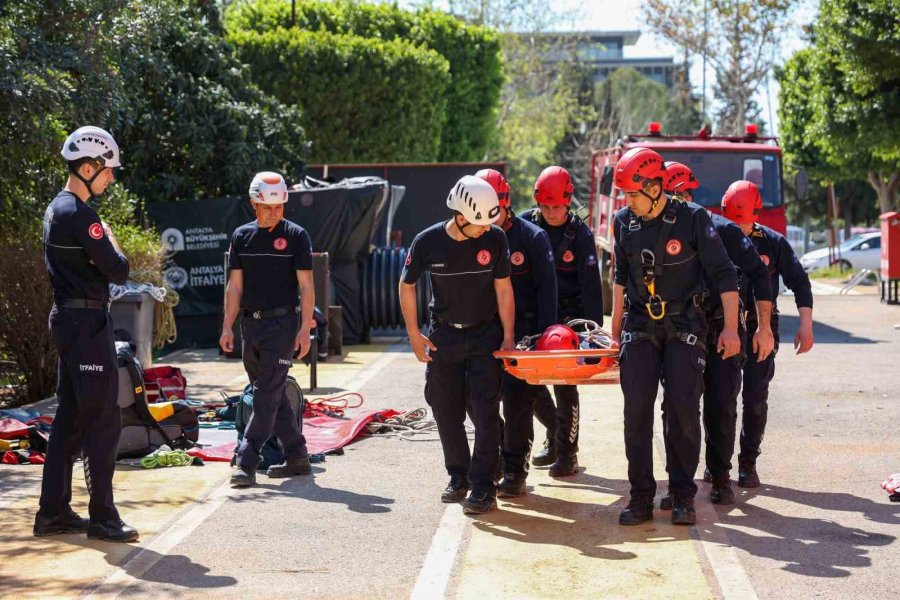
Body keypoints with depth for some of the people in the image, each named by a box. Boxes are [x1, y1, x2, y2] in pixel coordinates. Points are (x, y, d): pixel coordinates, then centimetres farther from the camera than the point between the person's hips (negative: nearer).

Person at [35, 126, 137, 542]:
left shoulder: (56, 210, 15)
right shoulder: (80, 215, -16)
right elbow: (118, 271, -17)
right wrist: (111, 242, 2)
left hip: (66, 318, 10)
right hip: (87, 322, -10)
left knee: (69, 417, 12)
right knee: (103, 420, -6)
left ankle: (53, 512, 16)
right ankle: (102, 517, -3)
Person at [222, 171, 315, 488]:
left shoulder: (296, 236, -2)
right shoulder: (242, 236, 10)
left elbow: (306, 286, -4)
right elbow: (235, 286, 12)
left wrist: (305, 329, -11)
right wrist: (227, 327, 5)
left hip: (282, 323, -5)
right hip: (250, 323, 5)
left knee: (266, 395, -9)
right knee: (274, 394, 10)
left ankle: (246, 462, -12)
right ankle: (297, 458, 19)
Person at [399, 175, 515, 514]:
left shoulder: (494, 239, -11)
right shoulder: (427, 242, -12)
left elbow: (503, 288, -3)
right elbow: (407, 286, 3)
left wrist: (508, 337, -5)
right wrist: (414, 334, 1)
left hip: (485, 335, -1)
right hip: (443, 337, 1)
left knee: (484, 410, -8)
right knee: (446, 411, 8)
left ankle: (483, 486, -4)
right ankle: (459, 476, 25)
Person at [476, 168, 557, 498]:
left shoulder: (532, 237, -5)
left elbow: (546, 289, -4)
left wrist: (544, 335, -10)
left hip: (523, 328, -4)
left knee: (518, 402, -4)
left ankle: (515, 470, 6)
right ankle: (496, 458, 19)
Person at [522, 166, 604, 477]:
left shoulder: (580, 235, -9)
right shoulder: (526, 224, -2)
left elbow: (591, 285, -11)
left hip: (568, 316, -4)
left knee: (564, 384, -3)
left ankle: (567, 453, 7)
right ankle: (555, 432, 27)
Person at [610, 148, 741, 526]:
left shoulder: (692, 219, -10)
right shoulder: (624, 222, 3)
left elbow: (723, 274, -8)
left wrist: (730, 328, -14)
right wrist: (616, 329, 20)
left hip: (684, 325, -3)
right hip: (640, 325, 3)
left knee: (683, 408, -8)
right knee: (636, 409, -4)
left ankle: (683, 497, 2)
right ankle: (641, 496, 1)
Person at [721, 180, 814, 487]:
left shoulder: (773, 243, -1)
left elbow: (799, 282, 3)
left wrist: (806, 326, -4)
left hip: (761, 327, 0)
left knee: (755, 397, -4)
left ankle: (748, 463, 6)